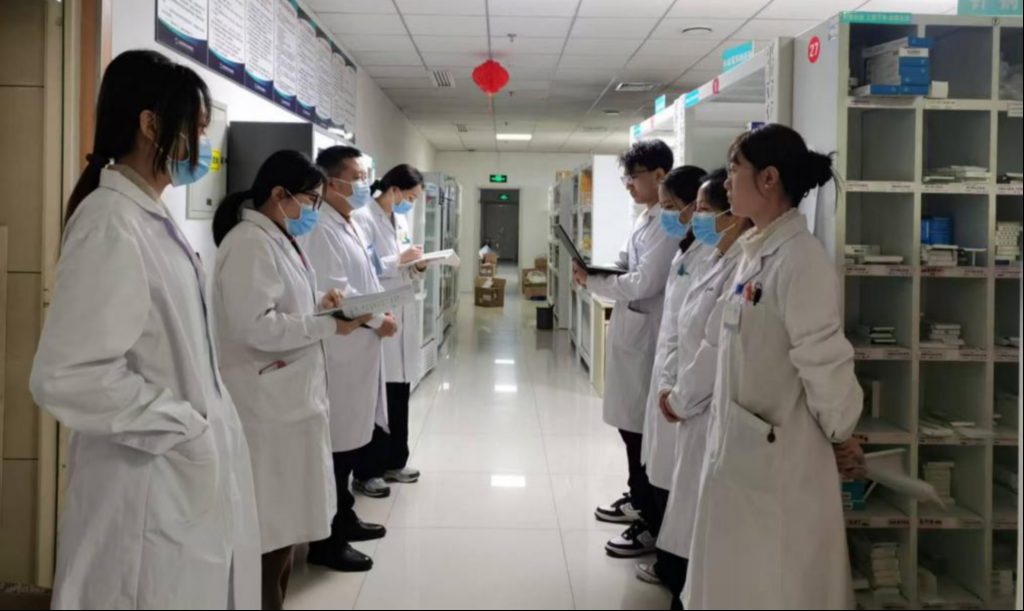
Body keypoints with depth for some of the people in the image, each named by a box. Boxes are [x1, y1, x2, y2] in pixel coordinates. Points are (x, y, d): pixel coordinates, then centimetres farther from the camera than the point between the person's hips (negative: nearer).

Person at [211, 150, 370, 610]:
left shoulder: (276, 239, 15)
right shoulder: (249, 243, -16)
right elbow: (256, 326, -24)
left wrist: (319, 305, 8)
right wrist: (329, 325, -19)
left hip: (290, 396, 10)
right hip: (267, 404, -10)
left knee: (285, 523, 16)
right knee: (271, 530, -1)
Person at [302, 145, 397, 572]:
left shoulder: (349, 224, 17)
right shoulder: (322, 228, -16)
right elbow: (335, 291, -22)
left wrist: (383, 311, 7)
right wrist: (378, 320, -13)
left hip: (358, 348, 10)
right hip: (340, 351, -10)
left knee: (352, 441, 17)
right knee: (337, 444, -4)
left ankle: (344, 518, 30)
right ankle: (326, 541, 5)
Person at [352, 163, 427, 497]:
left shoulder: (401, 220, 16)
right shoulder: (363, 218, -12)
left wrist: (415, 265, 3)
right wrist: (399, 261, -20)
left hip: (403, 314, 9)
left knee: (400, 392, 13)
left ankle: (393, 462, 25)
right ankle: (366, 471, 7)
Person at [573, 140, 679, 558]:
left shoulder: (669, 223, -17)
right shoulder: (646, 218, 13)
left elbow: (645, 282, -22)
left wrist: (592, 283, -13)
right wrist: (595, 267, 2)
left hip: (645, 333, -10)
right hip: (628, 328, 10)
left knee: (643, 427, -3)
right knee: (629, 421, 18)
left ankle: (651, 524, 7)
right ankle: (637, 500, 34)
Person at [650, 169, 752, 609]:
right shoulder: (718, 261, 14)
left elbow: (719, 347, -23)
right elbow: (683, 332, 17)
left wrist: (681, 398, -11)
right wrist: (667, 385, 6)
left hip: (716, 415, -10)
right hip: (696, 409, 10)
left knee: (700, 533, 0)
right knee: (687, 524, 18)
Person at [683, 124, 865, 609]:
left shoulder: (800, 259, -21)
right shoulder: (754, 252, 8)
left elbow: (824, 362, -20)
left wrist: (840, 437, -7)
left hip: (780, 462, -9)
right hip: (739, 452, 9)